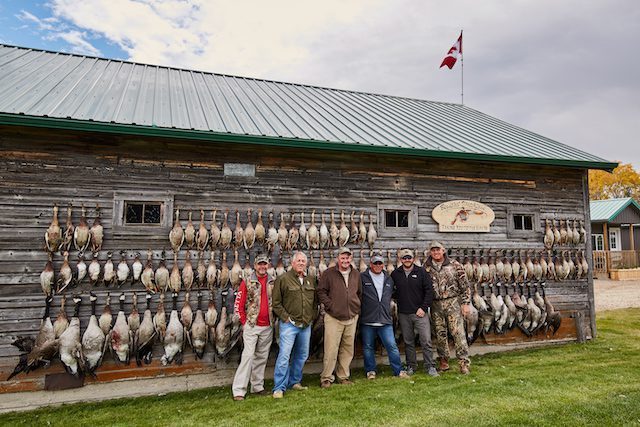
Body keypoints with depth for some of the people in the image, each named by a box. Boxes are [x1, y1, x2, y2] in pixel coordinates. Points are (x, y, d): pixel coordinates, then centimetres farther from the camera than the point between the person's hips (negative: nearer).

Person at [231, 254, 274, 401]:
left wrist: (274, 319, 7)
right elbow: (238, 304, -2)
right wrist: (244, 322, -3)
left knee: (262, 357, 12)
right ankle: (238, 391, -2)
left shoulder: (273, 283, 6)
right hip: (251, 326, -3)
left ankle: (257, 387, 25)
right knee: (248, 355, -8)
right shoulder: (247, 282, -2)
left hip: (267, 327, 4)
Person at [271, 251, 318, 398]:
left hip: (306, 325, 6)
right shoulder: (283, 279, -7)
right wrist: (285, 317, -11)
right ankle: (279, 387, 3)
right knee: (284, 355, -7)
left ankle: (295, 381, 31)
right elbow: (276, 303, -7)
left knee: (302, 355, 15)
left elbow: (315, 301, 18)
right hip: (289, 324, -6)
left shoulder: (311, 280, 9)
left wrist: (312, 316, 9)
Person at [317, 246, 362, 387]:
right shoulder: (329, 273, -4)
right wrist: (330, 305, -10)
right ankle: (326, 378, 10)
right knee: (331, 349, -4)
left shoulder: (356, 274, 10)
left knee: (348, 349, 12)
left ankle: (343, 376, 26)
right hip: (333, 318, -4)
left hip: (352, 318, 5)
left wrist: (357, 307, 12)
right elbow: (321, 291, -3)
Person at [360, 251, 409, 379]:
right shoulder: (362, 278, -3)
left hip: (385, 321, 2)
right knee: (368, 347, 9)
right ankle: (370, 371, 24)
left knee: (392, 346, 1)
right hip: (367, 321, -2)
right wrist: (361, 309, -2)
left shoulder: (389, 279, 12)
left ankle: (398, 370, 14)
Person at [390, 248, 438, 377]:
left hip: (420, 313, -2)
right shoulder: (395, 274, 4)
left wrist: (423, 308, -8)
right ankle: (411, 366, 24)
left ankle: (430, 366, 10)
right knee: (408, 342, 11)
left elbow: (429, 291, -3)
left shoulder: (421, 272, -2)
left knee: (426, 341, -2)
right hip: (403, 314, 2)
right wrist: (397, 300, -1)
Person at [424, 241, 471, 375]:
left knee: (458, 332, -5)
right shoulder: (426, 268, 4)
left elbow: (465, 285, -1)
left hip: (453, 302, -3)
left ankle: (464, 362, 2)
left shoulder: (454, 265, -3)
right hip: (436, 305, 3)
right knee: (440, 334, 9)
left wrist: (465, 303, -5)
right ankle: (443, 361, 22)